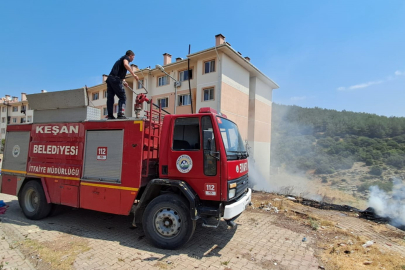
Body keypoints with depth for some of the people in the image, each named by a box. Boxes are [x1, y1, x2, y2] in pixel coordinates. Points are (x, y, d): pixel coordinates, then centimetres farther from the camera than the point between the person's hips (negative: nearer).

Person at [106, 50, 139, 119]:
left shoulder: (121, 59, 32)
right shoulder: (126, 57, 6)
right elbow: (126, 64, -18)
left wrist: (123, 81, 26)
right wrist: (134, 74, -19)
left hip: (110, 78, 8)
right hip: (116, 79, -8)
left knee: (110, 98, 5)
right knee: (123, 97, -6)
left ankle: (110, 115, 4)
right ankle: (120, 114, -16)